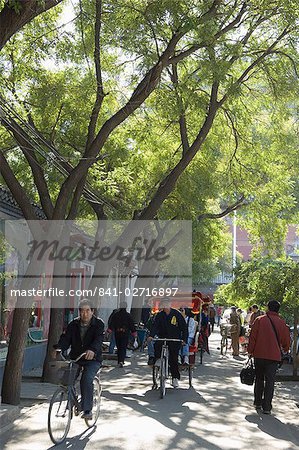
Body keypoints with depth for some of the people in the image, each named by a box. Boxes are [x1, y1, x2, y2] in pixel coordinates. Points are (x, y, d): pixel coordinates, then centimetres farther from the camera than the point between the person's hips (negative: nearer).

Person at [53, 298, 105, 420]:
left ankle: (87, 410, -14)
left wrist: (92, 350, -44)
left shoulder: (98, 324, -6)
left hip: (92, 359, -4)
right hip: (75, 358, 4)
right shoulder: (73, 324, 5)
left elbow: (99, 339, -22)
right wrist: (58, 348, -28)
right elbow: (65, 338, -5)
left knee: (86, 379, -27)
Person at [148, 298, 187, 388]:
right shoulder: (160, 315, 3)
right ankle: (158, 359, -4)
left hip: (175, 339, -2)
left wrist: (184, 339, -8)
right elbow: (155, 326, -6)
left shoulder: (176, 314, -3)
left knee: (173, 358, -5)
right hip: (162, 337, 2)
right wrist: (151, 335, -24)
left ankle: (175, 378, 7)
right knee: (157, 345, -31)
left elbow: (184, 327, 1)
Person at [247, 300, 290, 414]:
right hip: (274, 356, -1)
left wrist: (250, 351, 7)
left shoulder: (259, 320, -4)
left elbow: (252, 337, -4)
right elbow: (286, 340, 4)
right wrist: (285, 350, 25)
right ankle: (266, 407, 0)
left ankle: (258, 402, 23)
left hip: (259, 355, 1)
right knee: (270, 381, 3)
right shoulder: (281, 322, -3)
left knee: (259, 379, 16)